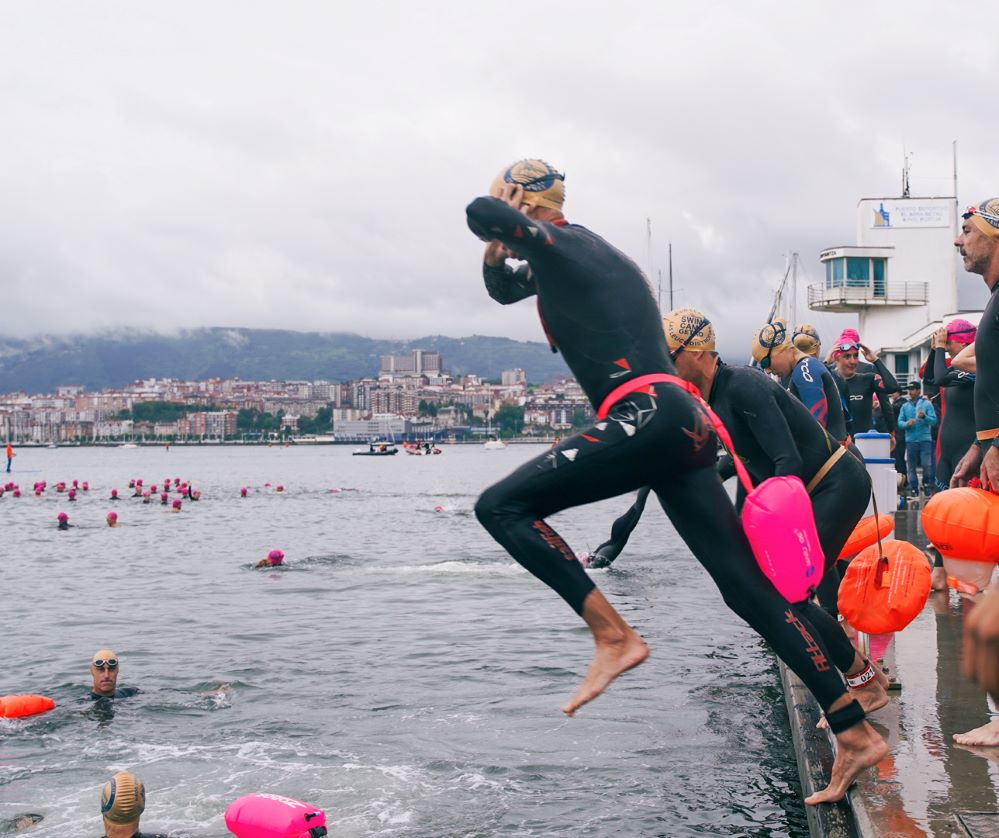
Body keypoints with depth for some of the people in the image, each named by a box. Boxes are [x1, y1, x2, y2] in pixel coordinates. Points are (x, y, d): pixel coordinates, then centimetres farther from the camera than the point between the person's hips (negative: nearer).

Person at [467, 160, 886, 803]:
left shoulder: (554, 241, 0)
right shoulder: (578, 253, 28)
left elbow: (481, 214, -20)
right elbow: (502, 287, 43)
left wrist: (502, 213, 3)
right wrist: (498, 248, 23)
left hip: (646, 415, -10)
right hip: (680, 427, 10)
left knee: (502, 506, -11)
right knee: (748, 587, 7)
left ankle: (613, 635, -15)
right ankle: (856, 733, 7)